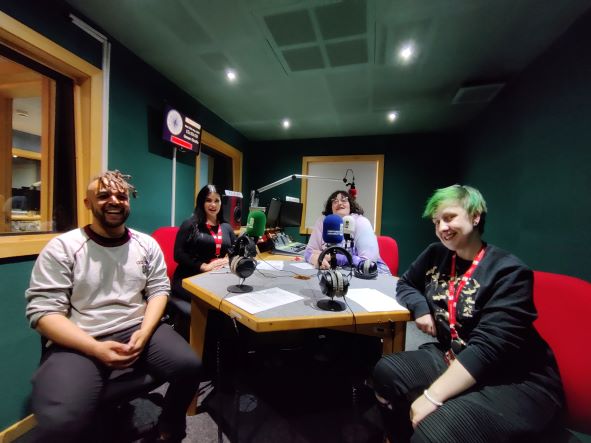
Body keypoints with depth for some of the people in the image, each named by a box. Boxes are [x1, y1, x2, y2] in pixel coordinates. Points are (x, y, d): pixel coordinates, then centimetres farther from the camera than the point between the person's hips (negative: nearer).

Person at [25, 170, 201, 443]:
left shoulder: (146, 244, 5)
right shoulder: (62, 247, -4)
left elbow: (159, 290, 4)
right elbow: (43, 310, -8)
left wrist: (144, 332, -14)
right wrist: (95, 348, -20)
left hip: (138, 328, 3)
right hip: (79, 341, -2)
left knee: (189, 367, -15)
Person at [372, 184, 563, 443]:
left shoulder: (509, 272, -16)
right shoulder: (436, 255, 1)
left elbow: (488, 347, -24)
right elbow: (406, 284, 14)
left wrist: (433, 395, -28)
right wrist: (420, 308, -9)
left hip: (517, 381, -5)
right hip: (452, 358, 6)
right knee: (386, 371, -13)